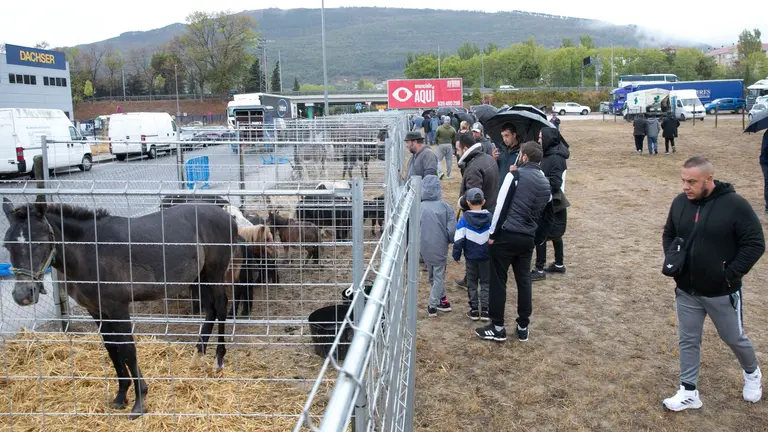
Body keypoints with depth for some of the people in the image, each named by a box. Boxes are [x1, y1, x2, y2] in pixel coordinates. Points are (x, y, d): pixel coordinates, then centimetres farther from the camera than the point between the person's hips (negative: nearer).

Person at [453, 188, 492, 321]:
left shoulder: (464, 219, -10)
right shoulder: (490, 218, -6)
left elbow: (458, 239, -11)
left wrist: (456, 255, 0)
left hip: (471, 257, -1)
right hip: (487, 257, 1)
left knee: (472, 283, 12)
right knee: (486, 283, 12)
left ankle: (474, 310, 15)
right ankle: (485, 310, 10)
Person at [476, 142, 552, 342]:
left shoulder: (516, 175, -9)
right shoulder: (545, 183, 12)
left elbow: (502, 205, -11)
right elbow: (543, 212, 17)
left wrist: (493, 233, -5)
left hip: (507, 235, -6)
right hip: (528, 238, 6)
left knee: (498, 281, 3)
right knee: (524, 281, 13)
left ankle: (498, 328, 8)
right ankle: (523, 327, 20)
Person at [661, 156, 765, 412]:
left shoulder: (734, 205, -18)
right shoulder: (680, 203, -2)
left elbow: (755, 244, -13)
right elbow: (669, 234, 14)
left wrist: (731, 274, -18)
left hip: (722, 292, -4)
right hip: (686, 291, 4)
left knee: (733, 338, 16)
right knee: (688, 340, 10)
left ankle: (752, 373, 46)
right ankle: (688, 393, 22)